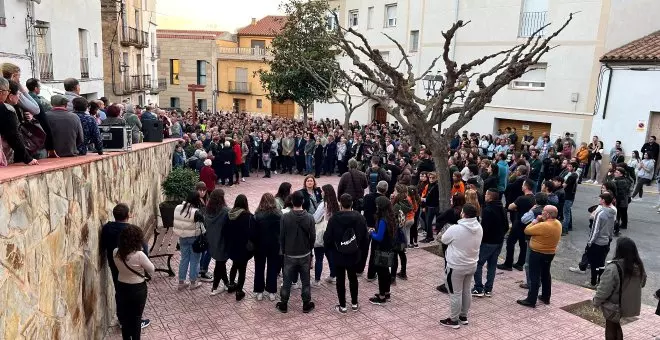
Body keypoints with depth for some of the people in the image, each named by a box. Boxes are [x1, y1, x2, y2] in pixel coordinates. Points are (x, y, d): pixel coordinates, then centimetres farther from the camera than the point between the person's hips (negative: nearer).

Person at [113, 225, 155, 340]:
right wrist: (143, 271, 4)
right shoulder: (139, 255, -27)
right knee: (136, 317, 12)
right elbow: (152, 270, -13)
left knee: (124, 316, 21)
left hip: (121, 287, 5)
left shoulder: (115, 252, -11)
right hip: (138, 289, -5)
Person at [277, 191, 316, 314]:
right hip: (305, 254, 1)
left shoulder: (285, 217, -14)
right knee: (305, 281, 13)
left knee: (287, 281, 12)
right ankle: (306, 305, 22)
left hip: (289, 254, 0)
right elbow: (313, 236, -6)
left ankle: (283, 305, 23)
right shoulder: (309, 217, -12)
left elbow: (281, 236, -7)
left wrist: (283, 251, 8)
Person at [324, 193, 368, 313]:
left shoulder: (334, 218, -18)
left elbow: (327, 237, -12)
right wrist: (362, 247, 15)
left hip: (338, 255, -3)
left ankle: (342, 306, 17)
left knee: (340, 279, 9)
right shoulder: (360, 218, -8)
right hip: (354, 255, 3)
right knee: (353, 277, 19)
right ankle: (354, 303, 28)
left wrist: (328, 248, 6)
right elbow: (364, 237, -1)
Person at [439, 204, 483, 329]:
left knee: (455, 293, 6)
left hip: (456, 267, -6)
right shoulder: (479, 228, -6)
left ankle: (453, 320, 17)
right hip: (472, 265, 6)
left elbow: (443, 240, -7)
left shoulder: (455, 229, -25)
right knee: (466, 291, 20)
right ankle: (463, 316, 33)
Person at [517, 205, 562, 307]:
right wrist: (541, 221, -5)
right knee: (546, 275, 21)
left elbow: (526, 230, -19)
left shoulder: (543, 226, -27)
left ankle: (531, 300, 2)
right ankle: (546, 297, 31)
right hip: (550, 253, 8)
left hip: (538, 254, -8)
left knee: (534, 277, -3)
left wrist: (536, 221, -9)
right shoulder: (558, 224, 0)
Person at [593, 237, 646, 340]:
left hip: (613, 306, -6)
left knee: (610, 328, 13)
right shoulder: (639, 266, -7)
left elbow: (604, 289, -23)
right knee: (616, 326, 25)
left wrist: (596, 301, -8)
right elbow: (642, 283, 12)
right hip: (629, 304, 6)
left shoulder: (613, 268, -30)